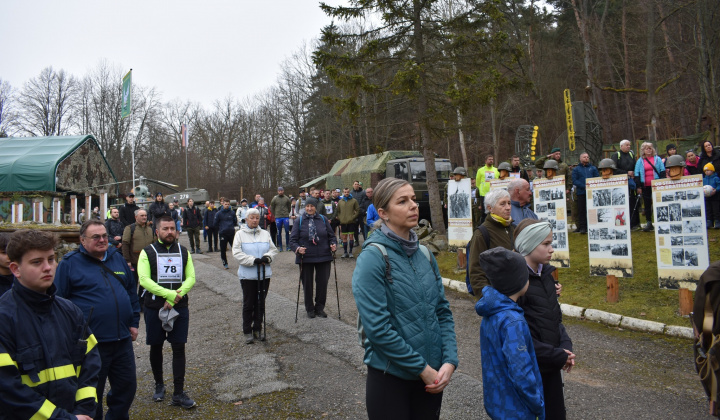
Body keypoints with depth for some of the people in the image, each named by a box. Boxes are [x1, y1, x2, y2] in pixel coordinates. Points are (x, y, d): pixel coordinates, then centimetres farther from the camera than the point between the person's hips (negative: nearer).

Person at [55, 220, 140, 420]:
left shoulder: (117, 257, 9)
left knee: (127, 386, 15)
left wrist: (134, 322, 12)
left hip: (122, 339, 5)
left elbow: (132, 292, 16)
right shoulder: (70, 263, -6)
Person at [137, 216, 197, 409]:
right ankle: (159, 385, 31)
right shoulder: (148, 252, -3)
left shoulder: (183, 252, 6)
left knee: (179, 348, 0)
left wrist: (175, 297, -15)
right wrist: (170, 294, -22)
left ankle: (178, 393, 6)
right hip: (154, 307, -1)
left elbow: (191, 278, 1)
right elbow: (144, 280, -14)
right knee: (156, 347, 11)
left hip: (180, 308, 1)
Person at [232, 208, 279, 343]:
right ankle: (247, 332, 13)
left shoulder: (265, 233, 9)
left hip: (264, 274, 3)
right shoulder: (240, 234, -1)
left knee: (261, 303, 9)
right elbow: (237, 253, -9)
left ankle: (257, 329, 20)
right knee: (248, 304, 3)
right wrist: (254, 260, -18)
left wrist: (267, 257, -13)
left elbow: (273, 249, 9)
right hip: (247, 275, -3)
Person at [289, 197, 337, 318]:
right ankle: (309, 309, 26)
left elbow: (331, 235, 10)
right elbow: (293, 239, -2)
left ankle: (320, 307, 25)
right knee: (307, 284, 9)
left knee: (322, 283, 6)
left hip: (323, 257, 1)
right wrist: (297, 248, -21)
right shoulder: (300, 221, 0)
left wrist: (333, 244, -10)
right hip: (306, 258, -1)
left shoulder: (323, 219, 4)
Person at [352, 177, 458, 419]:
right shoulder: (373, 256, -15)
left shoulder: (424, 253, 4)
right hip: (390, 375, -5)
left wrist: (449, 361, -7)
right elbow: (377, 327, -19)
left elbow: (443, 311, 6)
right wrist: (422, 367, -15)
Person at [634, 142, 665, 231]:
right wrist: (638, 186, -2)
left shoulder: (657, 159, 6)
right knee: (647, 205, 4)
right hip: (645, 186, 1)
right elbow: (637, 174, 5)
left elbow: (662, 171, 3)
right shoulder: (640, 161, 7)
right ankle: (649, 223, 10)